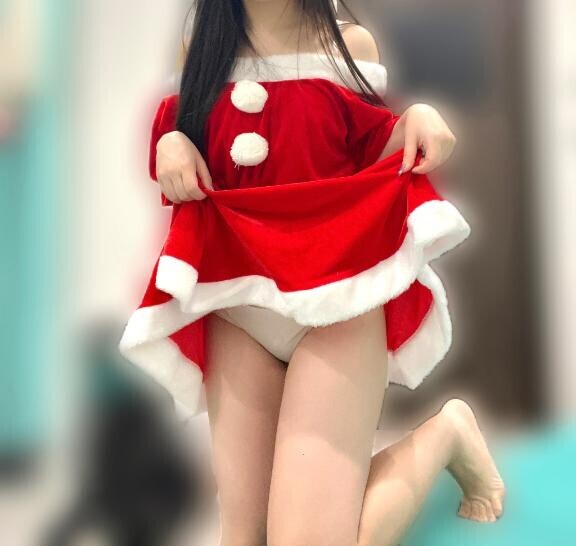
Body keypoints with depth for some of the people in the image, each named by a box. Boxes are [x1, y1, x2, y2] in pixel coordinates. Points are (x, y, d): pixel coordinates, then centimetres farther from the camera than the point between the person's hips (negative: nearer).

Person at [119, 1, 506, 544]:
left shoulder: (350, 44, 5)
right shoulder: (206, 49, 11)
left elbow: (371, 158, 10)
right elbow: (181, 131, 21)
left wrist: (417, 117, -9)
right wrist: (171, 144, -2)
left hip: (337, 295, -3)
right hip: (235, 301, 4)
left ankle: (446, 431, 10)